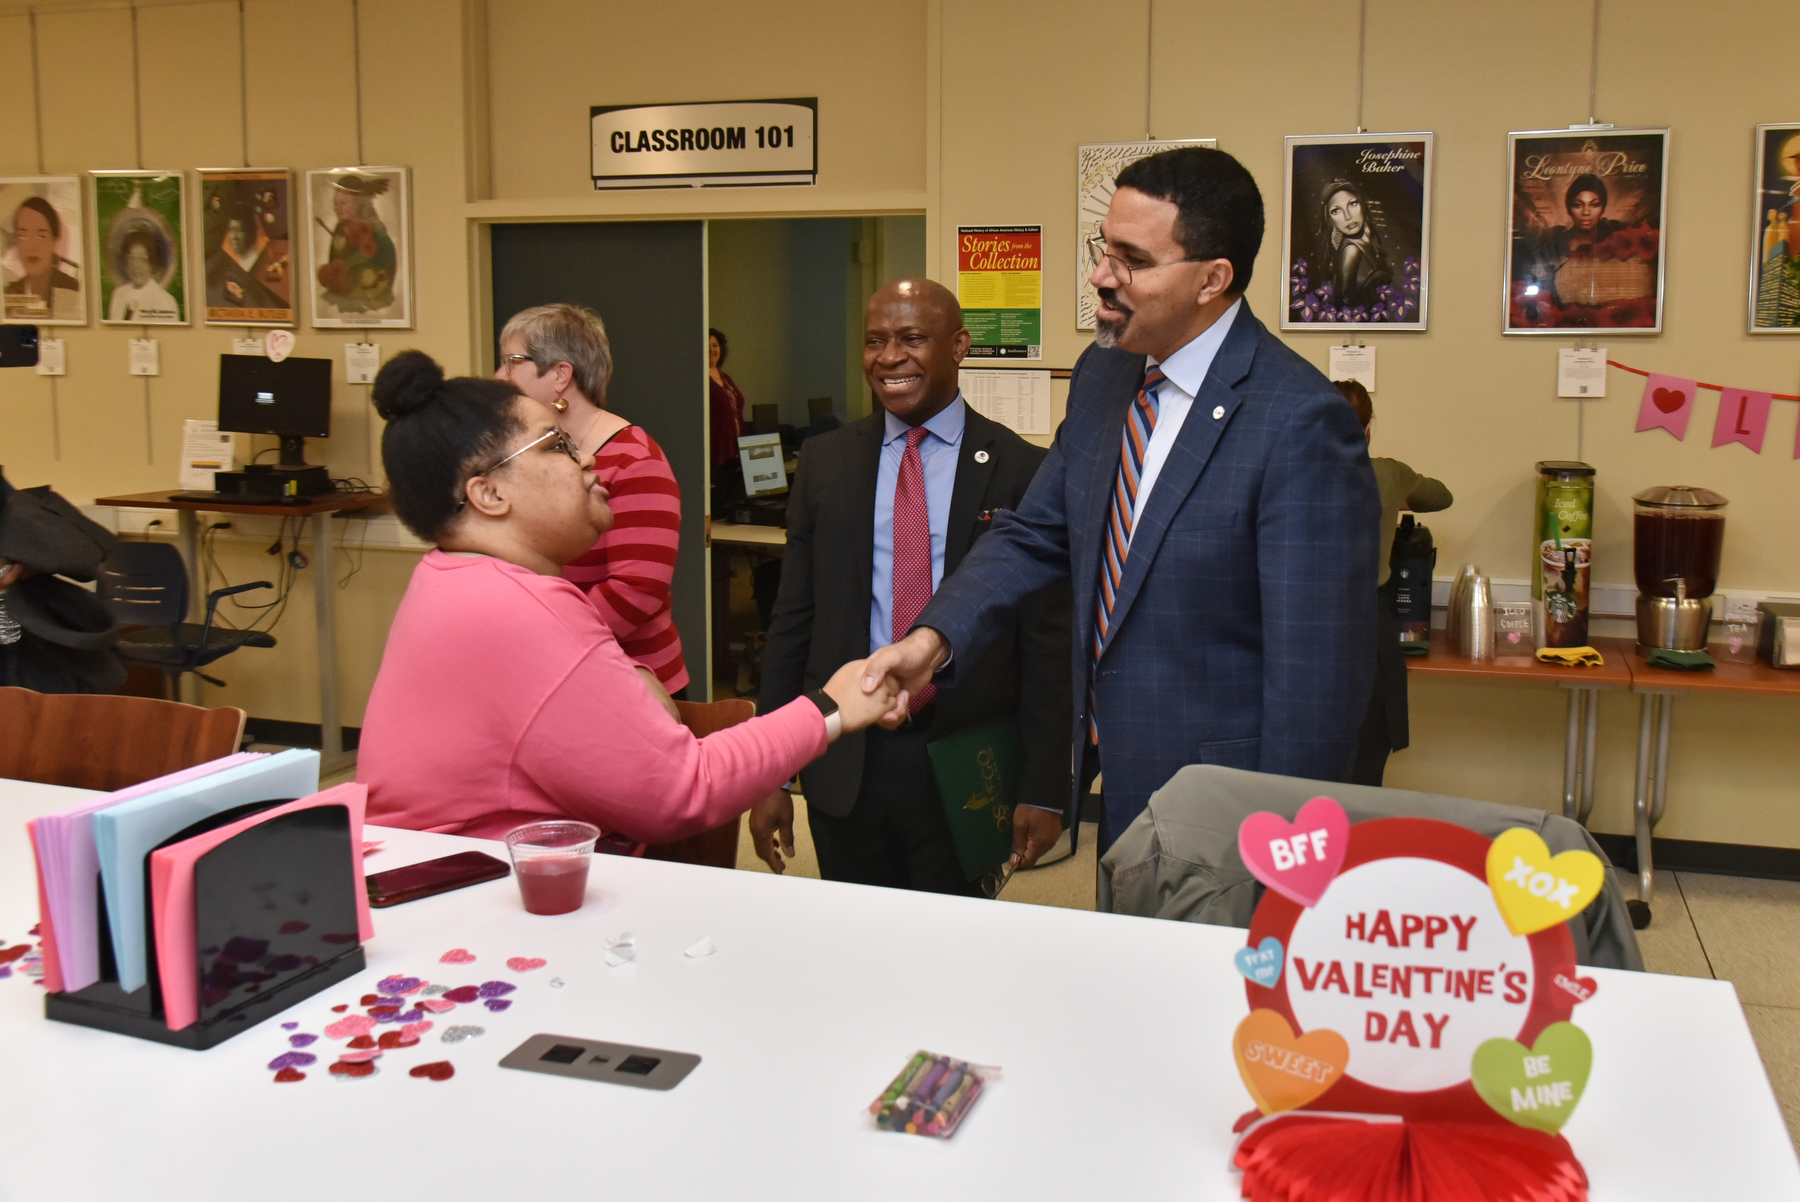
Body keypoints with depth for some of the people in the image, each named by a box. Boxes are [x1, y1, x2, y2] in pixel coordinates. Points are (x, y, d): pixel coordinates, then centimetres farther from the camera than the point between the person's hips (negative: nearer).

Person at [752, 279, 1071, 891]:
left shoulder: (1020, 469, -4)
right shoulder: (824, 462, 5)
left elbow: (1046, 644, -3)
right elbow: (791, 621, 7)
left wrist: (1044, 791, -6)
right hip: (844, 765, 3)